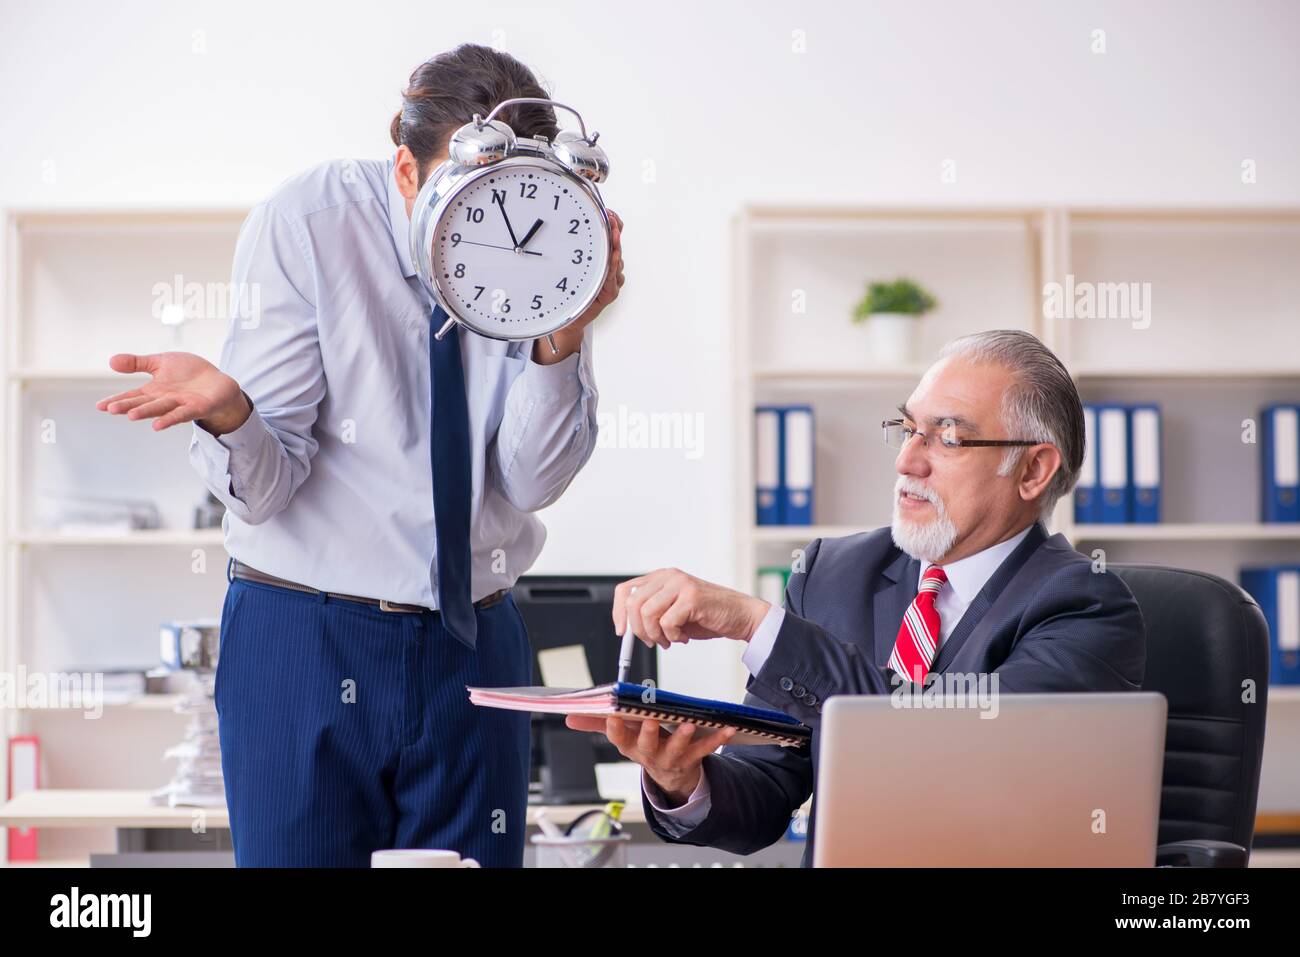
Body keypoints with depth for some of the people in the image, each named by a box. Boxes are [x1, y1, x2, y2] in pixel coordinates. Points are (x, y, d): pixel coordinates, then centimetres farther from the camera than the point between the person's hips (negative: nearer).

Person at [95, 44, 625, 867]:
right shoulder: (304, 226, -11)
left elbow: (532, 482, -8)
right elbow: (266, 487, -14)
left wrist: (565, 336, -23)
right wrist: (227, 413, -36)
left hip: (477, 644, 3)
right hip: (308, 643, -3)